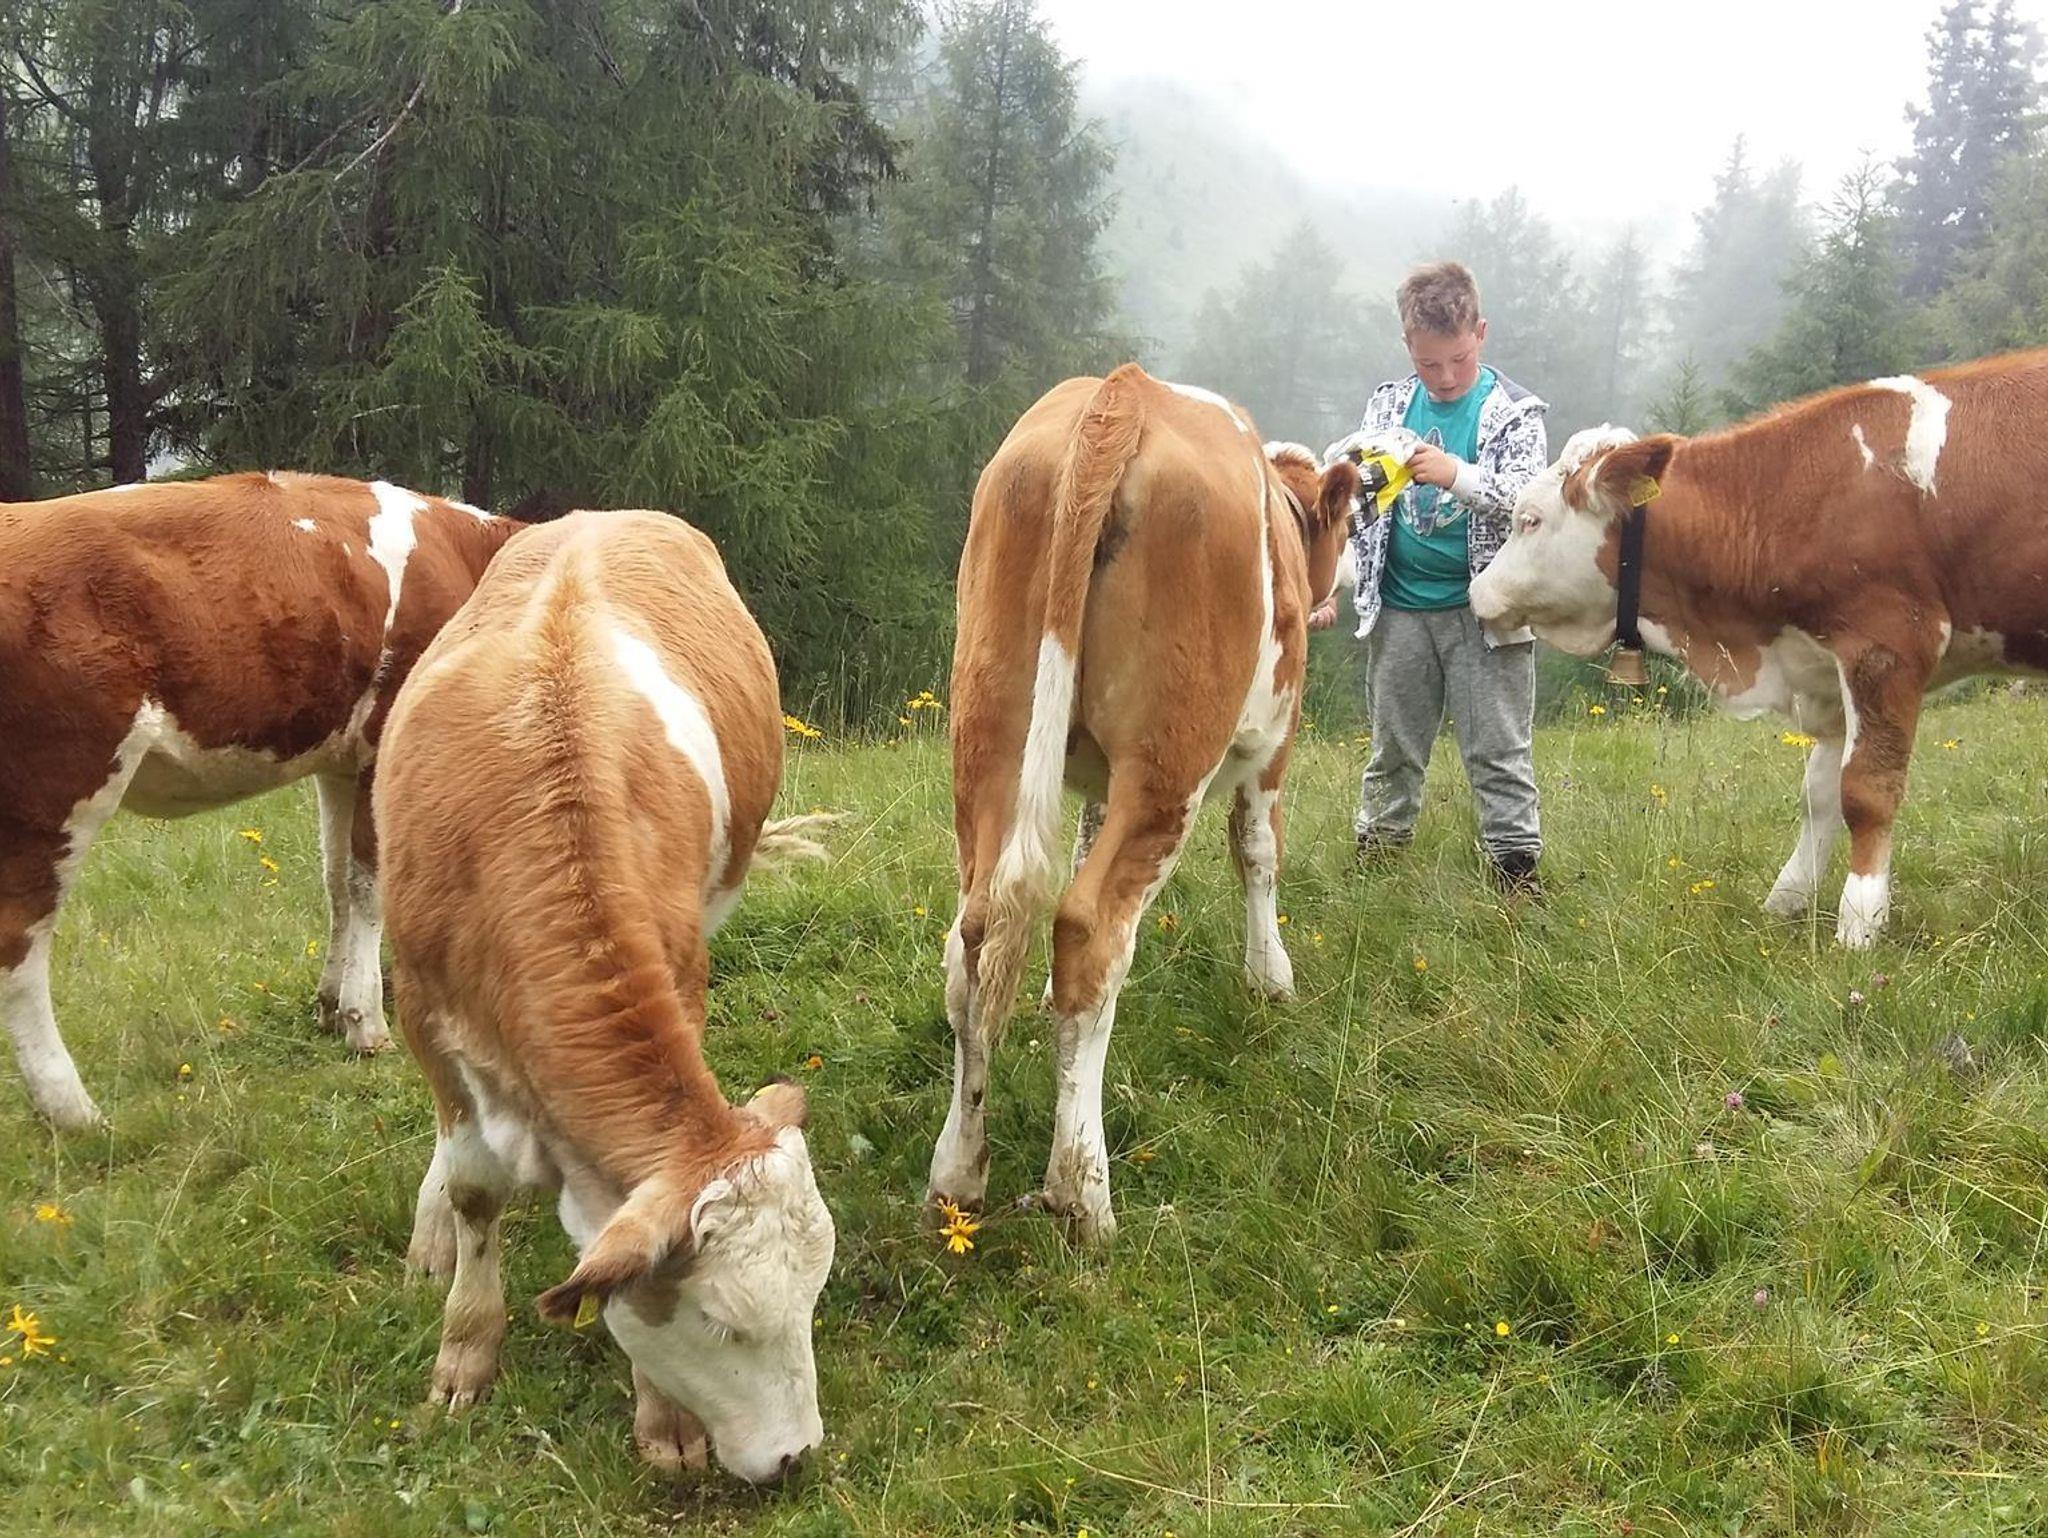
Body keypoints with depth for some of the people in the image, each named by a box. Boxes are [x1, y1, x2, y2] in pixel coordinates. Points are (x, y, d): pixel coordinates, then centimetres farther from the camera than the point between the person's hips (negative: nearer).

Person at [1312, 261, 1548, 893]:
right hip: (1398, 608, 3)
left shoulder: (1514, 412, -1)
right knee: (1393, 751, 13)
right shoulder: (1388, 405, 8)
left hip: (1486, 608, -3)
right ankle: (1374, 855, 22)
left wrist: (1459, 475, -25)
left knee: (1498, 752, 0)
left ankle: (1516, 864, 5)